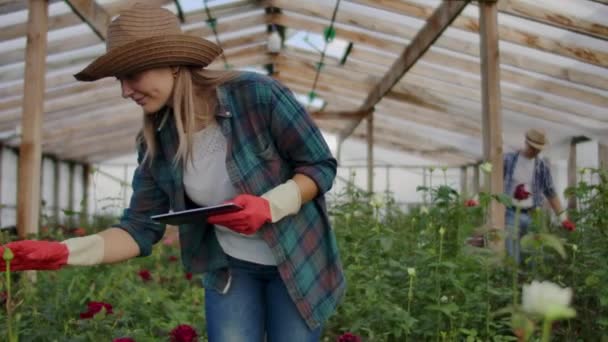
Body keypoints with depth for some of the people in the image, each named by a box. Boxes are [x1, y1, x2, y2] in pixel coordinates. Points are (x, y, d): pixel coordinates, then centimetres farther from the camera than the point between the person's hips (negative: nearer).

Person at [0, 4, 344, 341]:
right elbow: (142, 227, -7)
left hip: (296, 261, -3)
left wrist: (270, 205, -31)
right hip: (230, 267, 3)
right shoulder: (156, 140, -8)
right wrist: (64, 251, -21)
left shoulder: (257, 94, -23)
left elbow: (322, 166, -14)